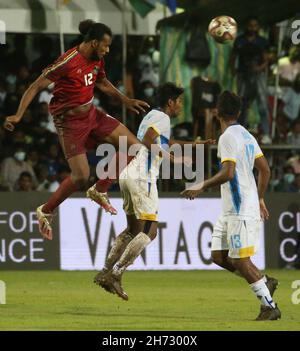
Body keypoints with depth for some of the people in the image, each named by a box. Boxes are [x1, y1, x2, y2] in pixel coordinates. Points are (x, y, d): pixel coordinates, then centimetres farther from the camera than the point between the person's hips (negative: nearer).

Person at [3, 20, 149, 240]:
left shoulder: (97, 60, 1)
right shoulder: (68, 62, -24)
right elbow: (37, 86, -21)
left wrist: (125, 100, 18)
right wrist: (18, 115, -27)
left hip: (91, 114, 8)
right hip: (70, 122, -8)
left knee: (133, 145, 2)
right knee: (81, 177, -14)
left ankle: (100, 191, 16)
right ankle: (45, 212, 9)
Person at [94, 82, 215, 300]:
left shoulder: (153, 115, 23)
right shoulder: (162, 118, -7)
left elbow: (167, 142, 40)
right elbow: (147, 140, -22)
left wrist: (194, 144, 42)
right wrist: (170, 158, -17)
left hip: (128, 175, 10)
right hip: (142, 177, -10)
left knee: (133, 229, 18)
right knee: (149, 231, -8)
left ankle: (106, 272, 12)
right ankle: (115, 274, -14)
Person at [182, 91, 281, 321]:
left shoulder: (228, 137, -14)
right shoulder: (247, 136, 13)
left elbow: (228, 173, -25)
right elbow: (265, 170, 16)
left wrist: (202, 187, -15)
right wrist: (260, 199, 26)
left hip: (241, 211, -9)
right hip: (231, 209, 9)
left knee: (240, 259, -7)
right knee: (219, 256, 11)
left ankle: (269, 306, -3)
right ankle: (265, 282, 16)